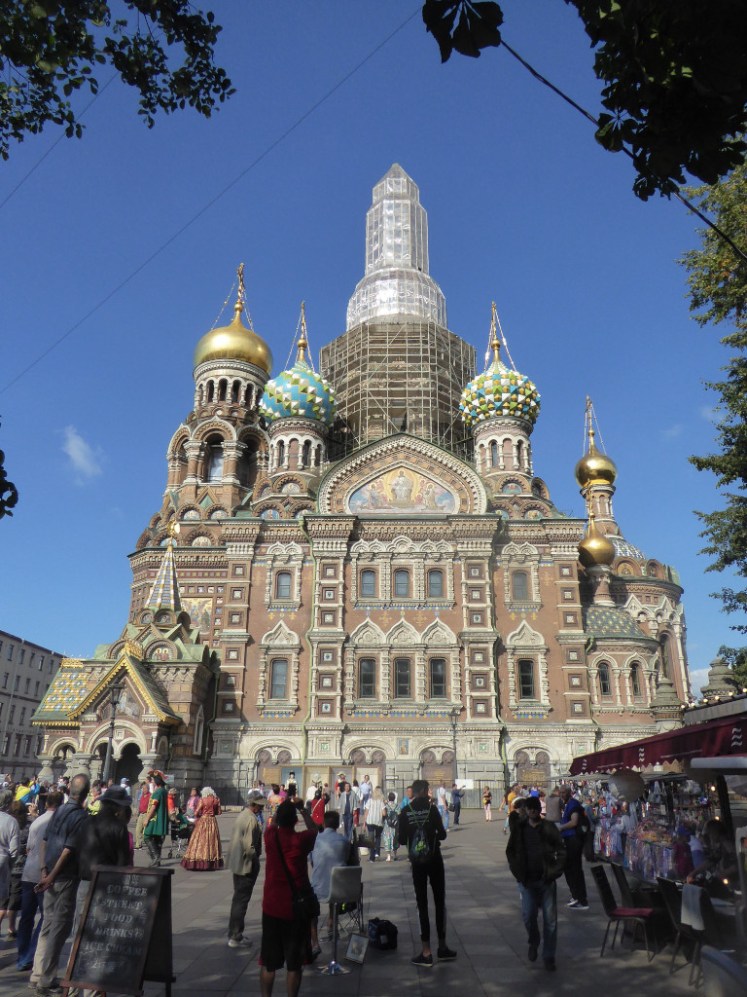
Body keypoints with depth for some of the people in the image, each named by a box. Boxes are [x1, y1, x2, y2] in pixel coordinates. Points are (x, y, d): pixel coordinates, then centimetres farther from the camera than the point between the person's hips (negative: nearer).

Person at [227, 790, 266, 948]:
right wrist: (255, 859, -9)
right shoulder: (252, 820, -21)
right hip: (247, 865, -10)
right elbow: (249, 846, -25)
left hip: (237, 863, 10)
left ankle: (235, 934, 30)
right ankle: (235, 938, 8)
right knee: (241, 901, 0)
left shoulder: (241, 815, 9)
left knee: (238, 899, 19)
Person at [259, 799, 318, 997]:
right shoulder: (301, 840, -15)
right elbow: (314, 830, 8)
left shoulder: (270, 836, -8)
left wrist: (284, 806, 27)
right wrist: (303, 810, 19)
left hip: (271, 908, 2)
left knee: (268, 963, 15)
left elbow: (273, 823, 17)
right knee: (294, 964, 10)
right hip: (296, 908, -2)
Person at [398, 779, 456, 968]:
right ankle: (442, 946, 20)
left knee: (422, 904, 6)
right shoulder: (431, 808, -11)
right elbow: (442, 834, -9)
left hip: (417, 862, 1)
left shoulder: (405, 812, -5)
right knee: (440, 901, 13)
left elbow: (402, 840, -4)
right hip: (434, 860, -1)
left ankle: (426, 952, 5)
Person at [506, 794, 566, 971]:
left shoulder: (549, 828, -3)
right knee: (528, 915, -2)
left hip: (546, 880, -1)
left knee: (550, 918, 2)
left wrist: (554, 872, -9)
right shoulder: (519, 828, 1)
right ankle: (533, 943, 28)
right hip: (527, 880, 1)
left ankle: (549, 956, 17)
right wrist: (517, 872, -1)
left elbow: (561, 851, 0)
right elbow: (510, 851, 9)